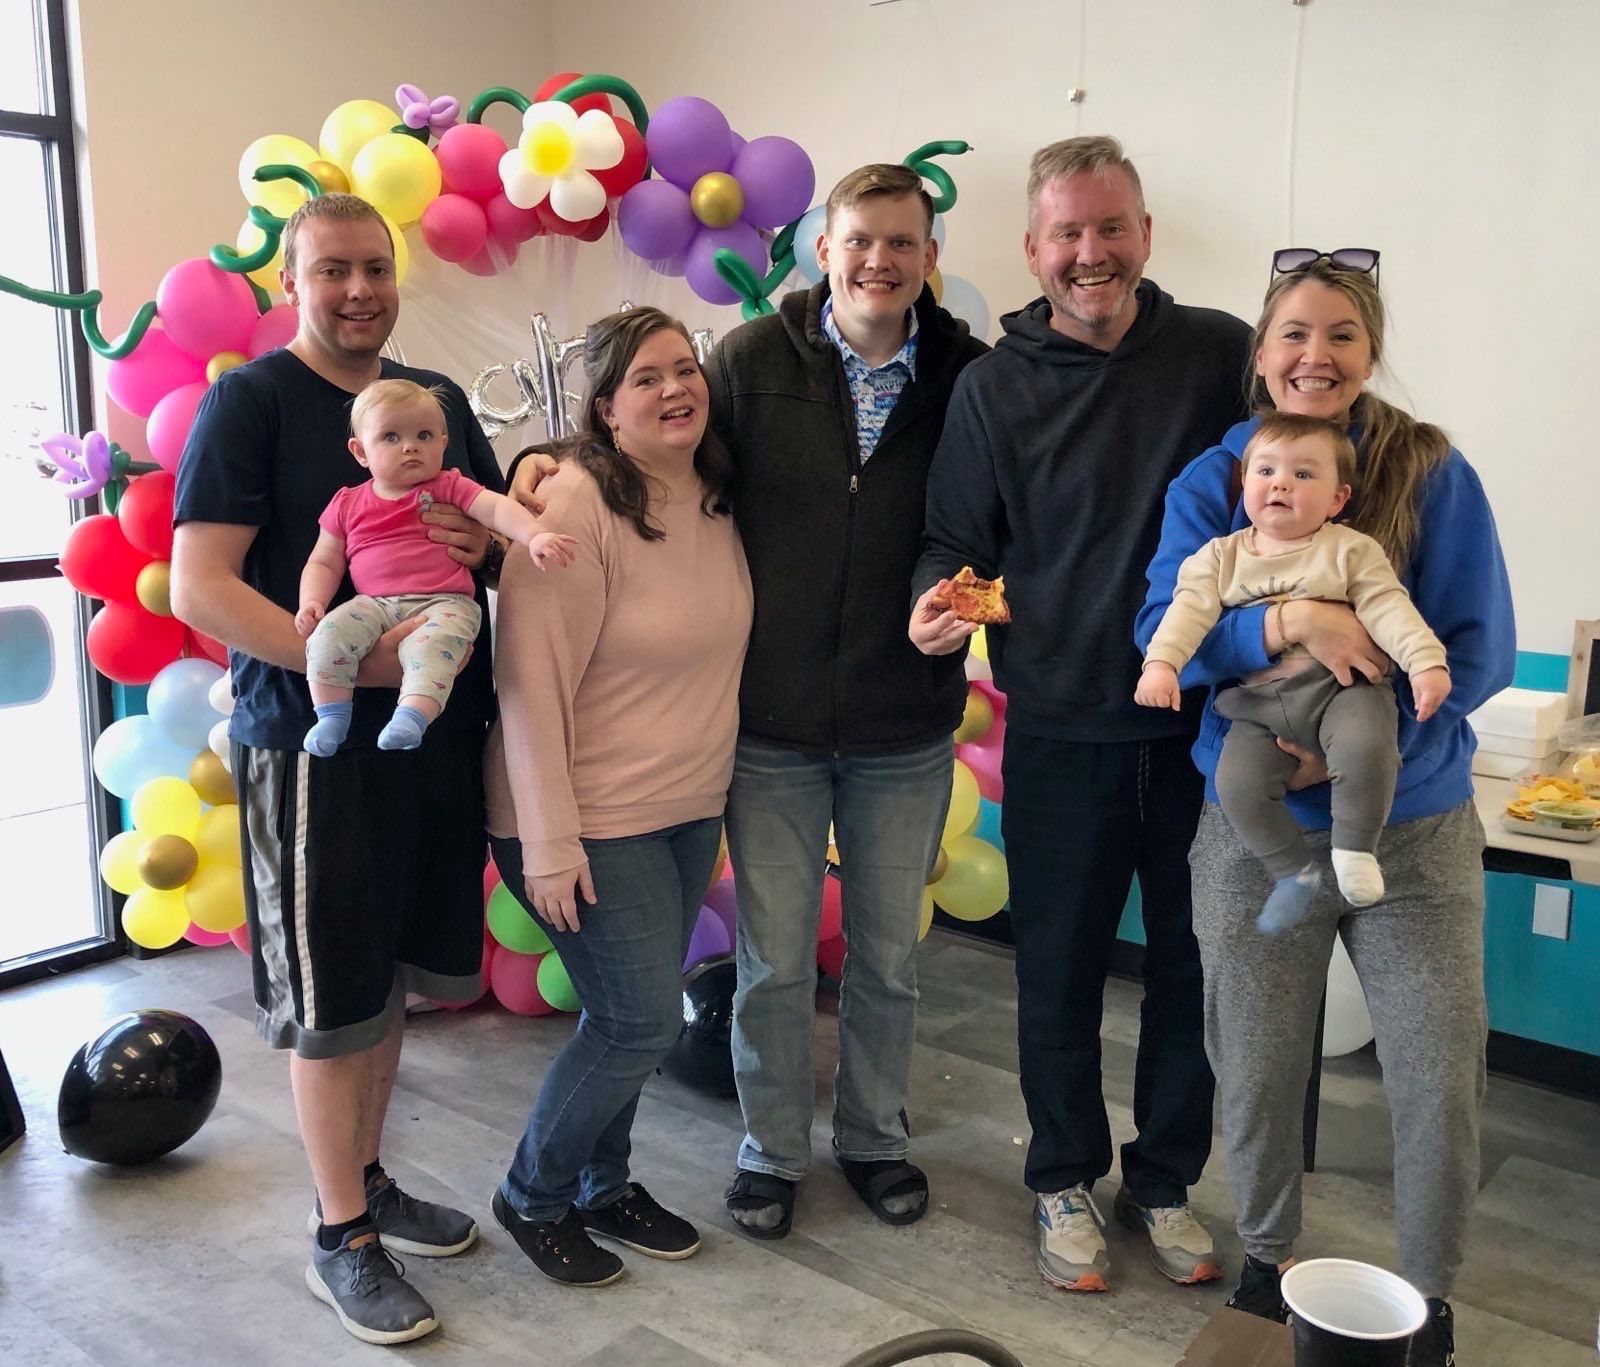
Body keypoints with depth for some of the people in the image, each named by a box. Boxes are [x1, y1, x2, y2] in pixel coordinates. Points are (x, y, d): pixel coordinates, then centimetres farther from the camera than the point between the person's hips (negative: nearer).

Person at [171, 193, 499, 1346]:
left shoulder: (438, 397, 11)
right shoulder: (250, 400, -7)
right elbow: (199, 587, -14)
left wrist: (484, 540, -6)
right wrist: (359, 659, -24)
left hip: (437, 730, 6)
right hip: (315, 742, -6)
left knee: (390, 980, 17)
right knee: (332, 1001, 4)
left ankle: (368, 1179, 36)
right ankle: (342, 1240, 21)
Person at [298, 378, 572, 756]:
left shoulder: (448, 487, 10)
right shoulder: (347, 505, 17)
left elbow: (497, 508, -5)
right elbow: (323, 562, 19)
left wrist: (535, 536, -23)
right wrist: (311, 601, -1)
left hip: (443, 602, -3)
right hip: (373, 604, 3)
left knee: (431, 643, -35)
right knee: (329, 633, -24)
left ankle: (413, 715, -42)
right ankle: (331, 716, -17)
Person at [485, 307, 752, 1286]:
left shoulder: (715, 500, 2)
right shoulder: (575, 508, -19)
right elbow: (532, 686, -20)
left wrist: (718, 804, 13)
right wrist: (549, 847, -20)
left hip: (688, 812, 7)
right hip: (595, 820, -7)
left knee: (629, 1020, 15)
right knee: (644, 1023, -2)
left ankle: (605, 1185, 37)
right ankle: (535, 1197, 21)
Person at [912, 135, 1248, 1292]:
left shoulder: (1222, 354, -1)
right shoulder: (995, 387, -1)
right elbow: (955, 541, 4)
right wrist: (942, 597, -17)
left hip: (1204, 720, 1)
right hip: (1062, 728, 0)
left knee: (1194, 963, 13)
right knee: (1061, 967, 10)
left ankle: (1167, 1181, 33)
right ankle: (1065, 1182, 31)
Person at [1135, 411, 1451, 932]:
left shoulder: (1350, 549, 5)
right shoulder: (1221, 555, 10)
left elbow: (1388, 607, -4)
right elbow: (1190, 608, -2)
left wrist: (1427, 661, -18)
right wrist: (1161, 662, -20)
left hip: (1339, 688, -2)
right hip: (1257, 703, 2)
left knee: (1364, 747, -33)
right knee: (1236, 782, -22)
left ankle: (1354, 846, -6)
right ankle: (1293, 869, 2)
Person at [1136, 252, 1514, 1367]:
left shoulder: (1433, 474, -4)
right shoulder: (1210, 483, 0)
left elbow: (1482, 648, -8)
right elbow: (1166, 631, -11)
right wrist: (1288, 622, -29)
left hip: (1415, 829, -1)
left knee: (1442, 1074, 2)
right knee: (1257, 1068, 11)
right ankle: (1268, 1258, 37)